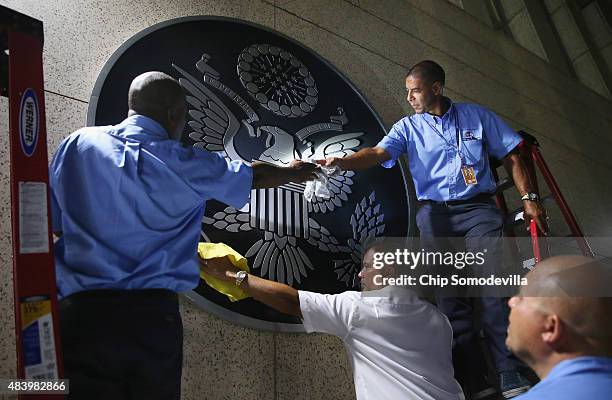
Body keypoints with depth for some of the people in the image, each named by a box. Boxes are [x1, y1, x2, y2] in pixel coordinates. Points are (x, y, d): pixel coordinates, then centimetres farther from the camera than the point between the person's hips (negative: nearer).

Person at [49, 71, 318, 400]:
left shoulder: (79, 143, 4)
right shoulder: (186, 164, 0)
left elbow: (52, 225, 10)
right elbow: (255, 176, 17)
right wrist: (291, 173, 36)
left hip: (82, 311, 2)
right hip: (154, 315, -1)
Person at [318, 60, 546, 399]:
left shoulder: (477, 115, 11)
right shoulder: (407, 127, 9)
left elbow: (511, 158, 13)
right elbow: (378, 153, -8)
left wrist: (528, 197, 3)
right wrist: (341, 161, -25)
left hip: (479, 209, 0)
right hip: (436, 216, 1)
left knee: (492, 288, -11)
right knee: (450, 296, -2)